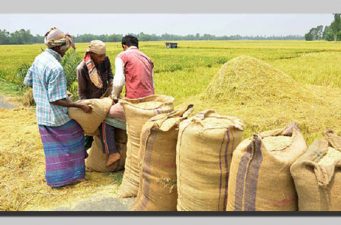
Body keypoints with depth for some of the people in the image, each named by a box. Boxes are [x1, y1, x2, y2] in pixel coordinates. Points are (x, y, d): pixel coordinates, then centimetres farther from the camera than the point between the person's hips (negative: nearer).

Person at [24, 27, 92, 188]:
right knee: (72, 142, 14)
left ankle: (55, 178, 32)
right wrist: (81, 106, -21)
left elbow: (28, 81, 14)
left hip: (42, 116, 8)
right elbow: (56, 100, -25)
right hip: (58, 117, -8)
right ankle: (72, 174, 26)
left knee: (53, 148, 20)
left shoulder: (39, 59, 1)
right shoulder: (56, 67, -26)